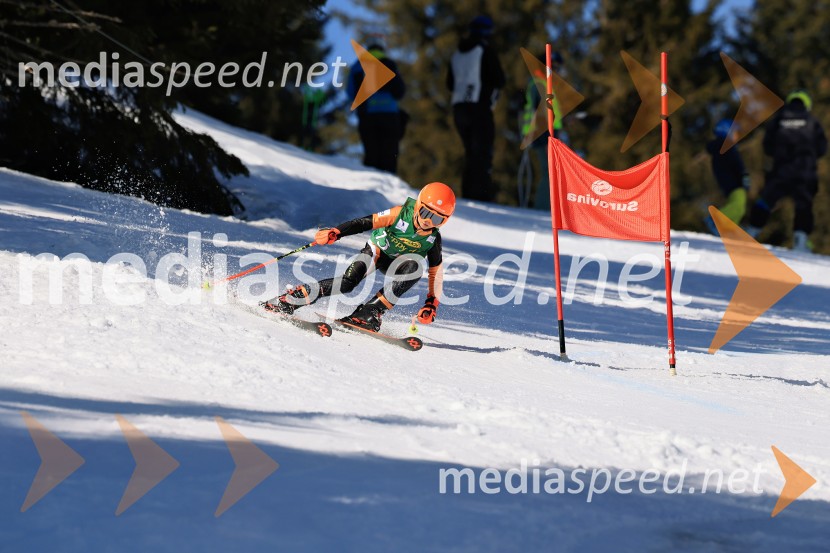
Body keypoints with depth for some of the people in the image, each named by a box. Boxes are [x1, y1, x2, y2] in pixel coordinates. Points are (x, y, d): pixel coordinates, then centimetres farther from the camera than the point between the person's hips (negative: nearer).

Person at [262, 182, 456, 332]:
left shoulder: (433, 239, -16)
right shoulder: (400, 214, -24)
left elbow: (436, 272, -5)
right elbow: (366, 222, -27)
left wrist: (431, 304, -13)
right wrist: (336, 232, -41)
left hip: (395, 264, 2)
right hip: (376, 250, -2)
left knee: (414, 266, -33)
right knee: (349, 281, -30)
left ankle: (370, 311, -35)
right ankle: (287, 301, -22)